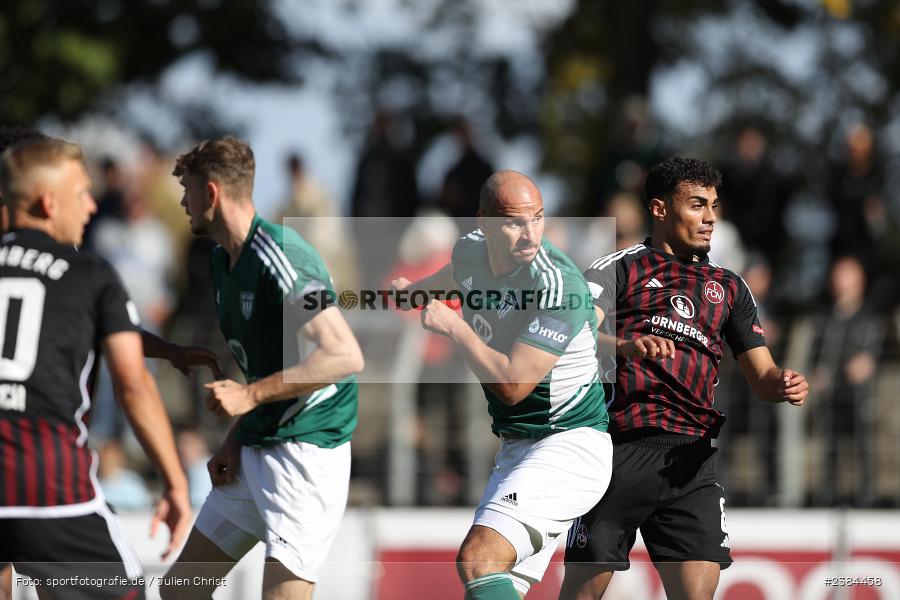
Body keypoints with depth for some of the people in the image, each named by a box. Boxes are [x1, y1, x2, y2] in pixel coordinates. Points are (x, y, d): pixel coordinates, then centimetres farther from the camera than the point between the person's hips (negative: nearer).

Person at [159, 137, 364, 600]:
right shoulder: (222, 259, 13)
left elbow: (344, 356, -25)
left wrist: (250, 395, -23)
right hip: (253, 453, 10)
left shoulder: (279, 256, -18)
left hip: (306, 449, -10)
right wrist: (236, 439, 13)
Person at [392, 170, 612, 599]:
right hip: (516, 450, 9)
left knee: (478, 561, -25)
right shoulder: (470, 252, 3)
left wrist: (452, 325, -16)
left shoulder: (558, 284, -22)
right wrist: (413, 289, 52)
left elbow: (512, 384, -26)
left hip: (572, 447, -9)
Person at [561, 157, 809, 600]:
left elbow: (762, 375, 18)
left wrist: (783, 384, -6)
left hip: (689, 461, 4)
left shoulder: (728, 288, 22)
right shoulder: (621, 268, 6)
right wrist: (626, 345, -31)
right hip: (620, 451, -4)